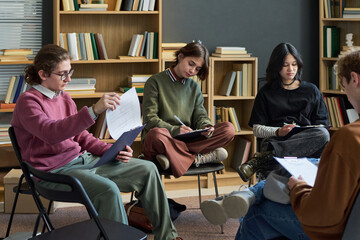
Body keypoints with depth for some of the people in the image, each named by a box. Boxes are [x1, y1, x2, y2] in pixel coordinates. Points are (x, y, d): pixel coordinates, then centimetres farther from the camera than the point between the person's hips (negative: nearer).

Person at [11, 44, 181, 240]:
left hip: (82, 159, 8)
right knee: (108, 189, -35)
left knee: (147, 169, 1)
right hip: (55, 171, -8)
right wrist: (94, 111, -41)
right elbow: (51, 132, -32)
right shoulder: (28, 102, -12)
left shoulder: (64, 97, 13)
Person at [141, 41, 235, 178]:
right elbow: (149, 119, -7)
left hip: (187, 141, 5)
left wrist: (206, 127, -12)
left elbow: (200, 115, 13)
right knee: (156, 134, -42)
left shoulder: (194, 87, 20)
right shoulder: (155, 82, 1)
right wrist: (175, 130, -22)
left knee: (229, 129, -16)